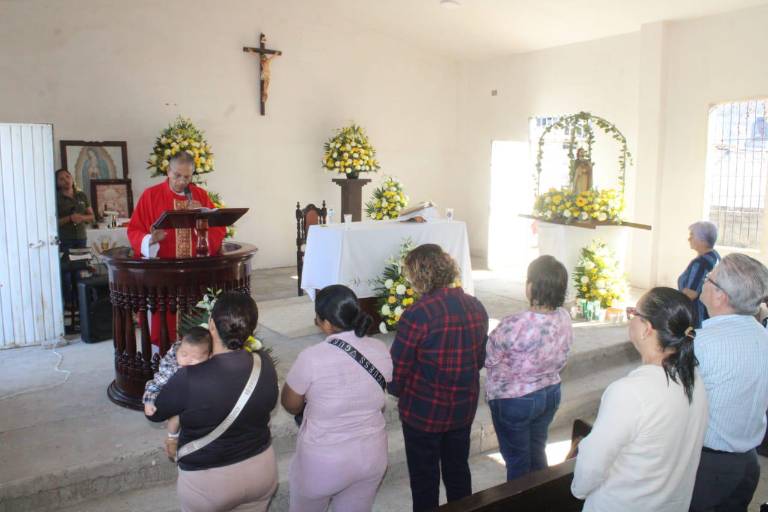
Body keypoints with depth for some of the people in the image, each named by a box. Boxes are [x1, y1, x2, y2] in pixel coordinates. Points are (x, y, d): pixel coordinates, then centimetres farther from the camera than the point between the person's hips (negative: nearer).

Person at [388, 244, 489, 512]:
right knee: (458, 471, 23)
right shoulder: (477, 307, -5)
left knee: (425, 480, 14)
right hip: (463, 409, 5)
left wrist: (398, 391, 2)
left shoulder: (417, 314, -25)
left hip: (423, 412, -5)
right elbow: (480, 360, 7)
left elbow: (397, 370, -18)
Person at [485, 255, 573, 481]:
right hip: (551, 393, 6)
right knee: (537, 450, 26)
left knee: (517, 460, 14)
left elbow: (489, 359, -17)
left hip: (514, 401, -6)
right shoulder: (565, 318, -11)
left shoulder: (514, 325, -32)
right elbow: (561, 359, 4)